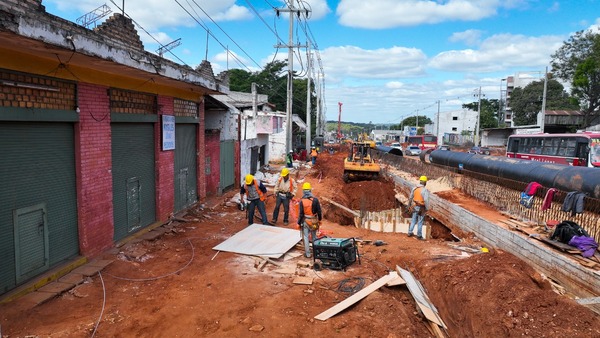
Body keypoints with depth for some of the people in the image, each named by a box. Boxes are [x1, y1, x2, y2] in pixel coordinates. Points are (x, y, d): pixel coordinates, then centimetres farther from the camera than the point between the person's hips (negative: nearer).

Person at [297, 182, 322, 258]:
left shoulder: (302, 201, -14)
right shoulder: (315, 200, -9)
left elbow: (301, 214, -11)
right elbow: (319, 211, -2)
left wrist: (299, 223, 0)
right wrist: (320, 219, 14)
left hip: (305, 221, -2)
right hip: (314, 221, 2)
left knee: (305, 237, 8)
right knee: (314, 236, 18)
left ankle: (307, 253, 12)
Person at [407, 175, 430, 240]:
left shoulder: (414, 188, 2)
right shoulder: (425, 190, -17)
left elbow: (410, 198, 10)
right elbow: (426, 200, -23)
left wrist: (409, 205, 21)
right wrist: (427, 208, -13)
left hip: (415, 207, 6)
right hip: (421, 208, -6)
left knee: (413, 220, 18)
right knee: (420, 222, 3)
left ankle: (410, 232, 25)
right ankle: (419, 235, 11)